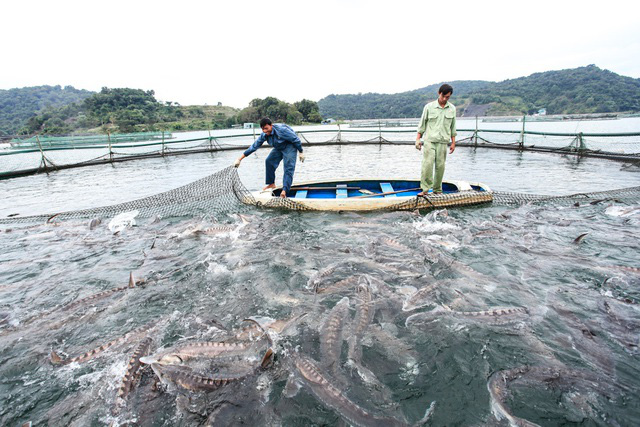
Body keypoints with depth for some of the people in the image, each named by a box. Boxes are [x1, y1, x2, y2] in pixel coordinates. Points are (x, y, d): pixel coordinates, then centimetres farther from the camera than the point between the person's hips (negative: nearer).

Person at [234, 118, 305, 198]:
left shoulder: (281, 130, -32)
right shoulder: (264, 135, -13)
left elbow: (295, 139, -22)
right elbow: (253, 147, -7)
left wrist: (301, 152, -14)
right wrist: (239, 159, -8)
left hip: (290, 147, -7)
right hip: (278, 148, 7)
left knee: (288, 168, -17)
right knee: (269, 161, 1)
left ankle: (284, 190, -20)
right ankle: (271, 184, 14)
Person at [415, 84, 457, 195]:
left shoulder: (452, 109, 9)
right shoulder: (429, 107, 2)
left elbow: (452, 127, 14)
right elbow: (422, 124, 6)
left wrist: (453, 143, 11)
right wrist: (418, 139, 1)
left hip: (443, 142, 2)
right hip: (429, 140, -2)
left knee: (440, 166, 2)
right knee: (427, 163, -13)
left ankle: (437, 190, 13)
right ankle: (425, 189, -8)